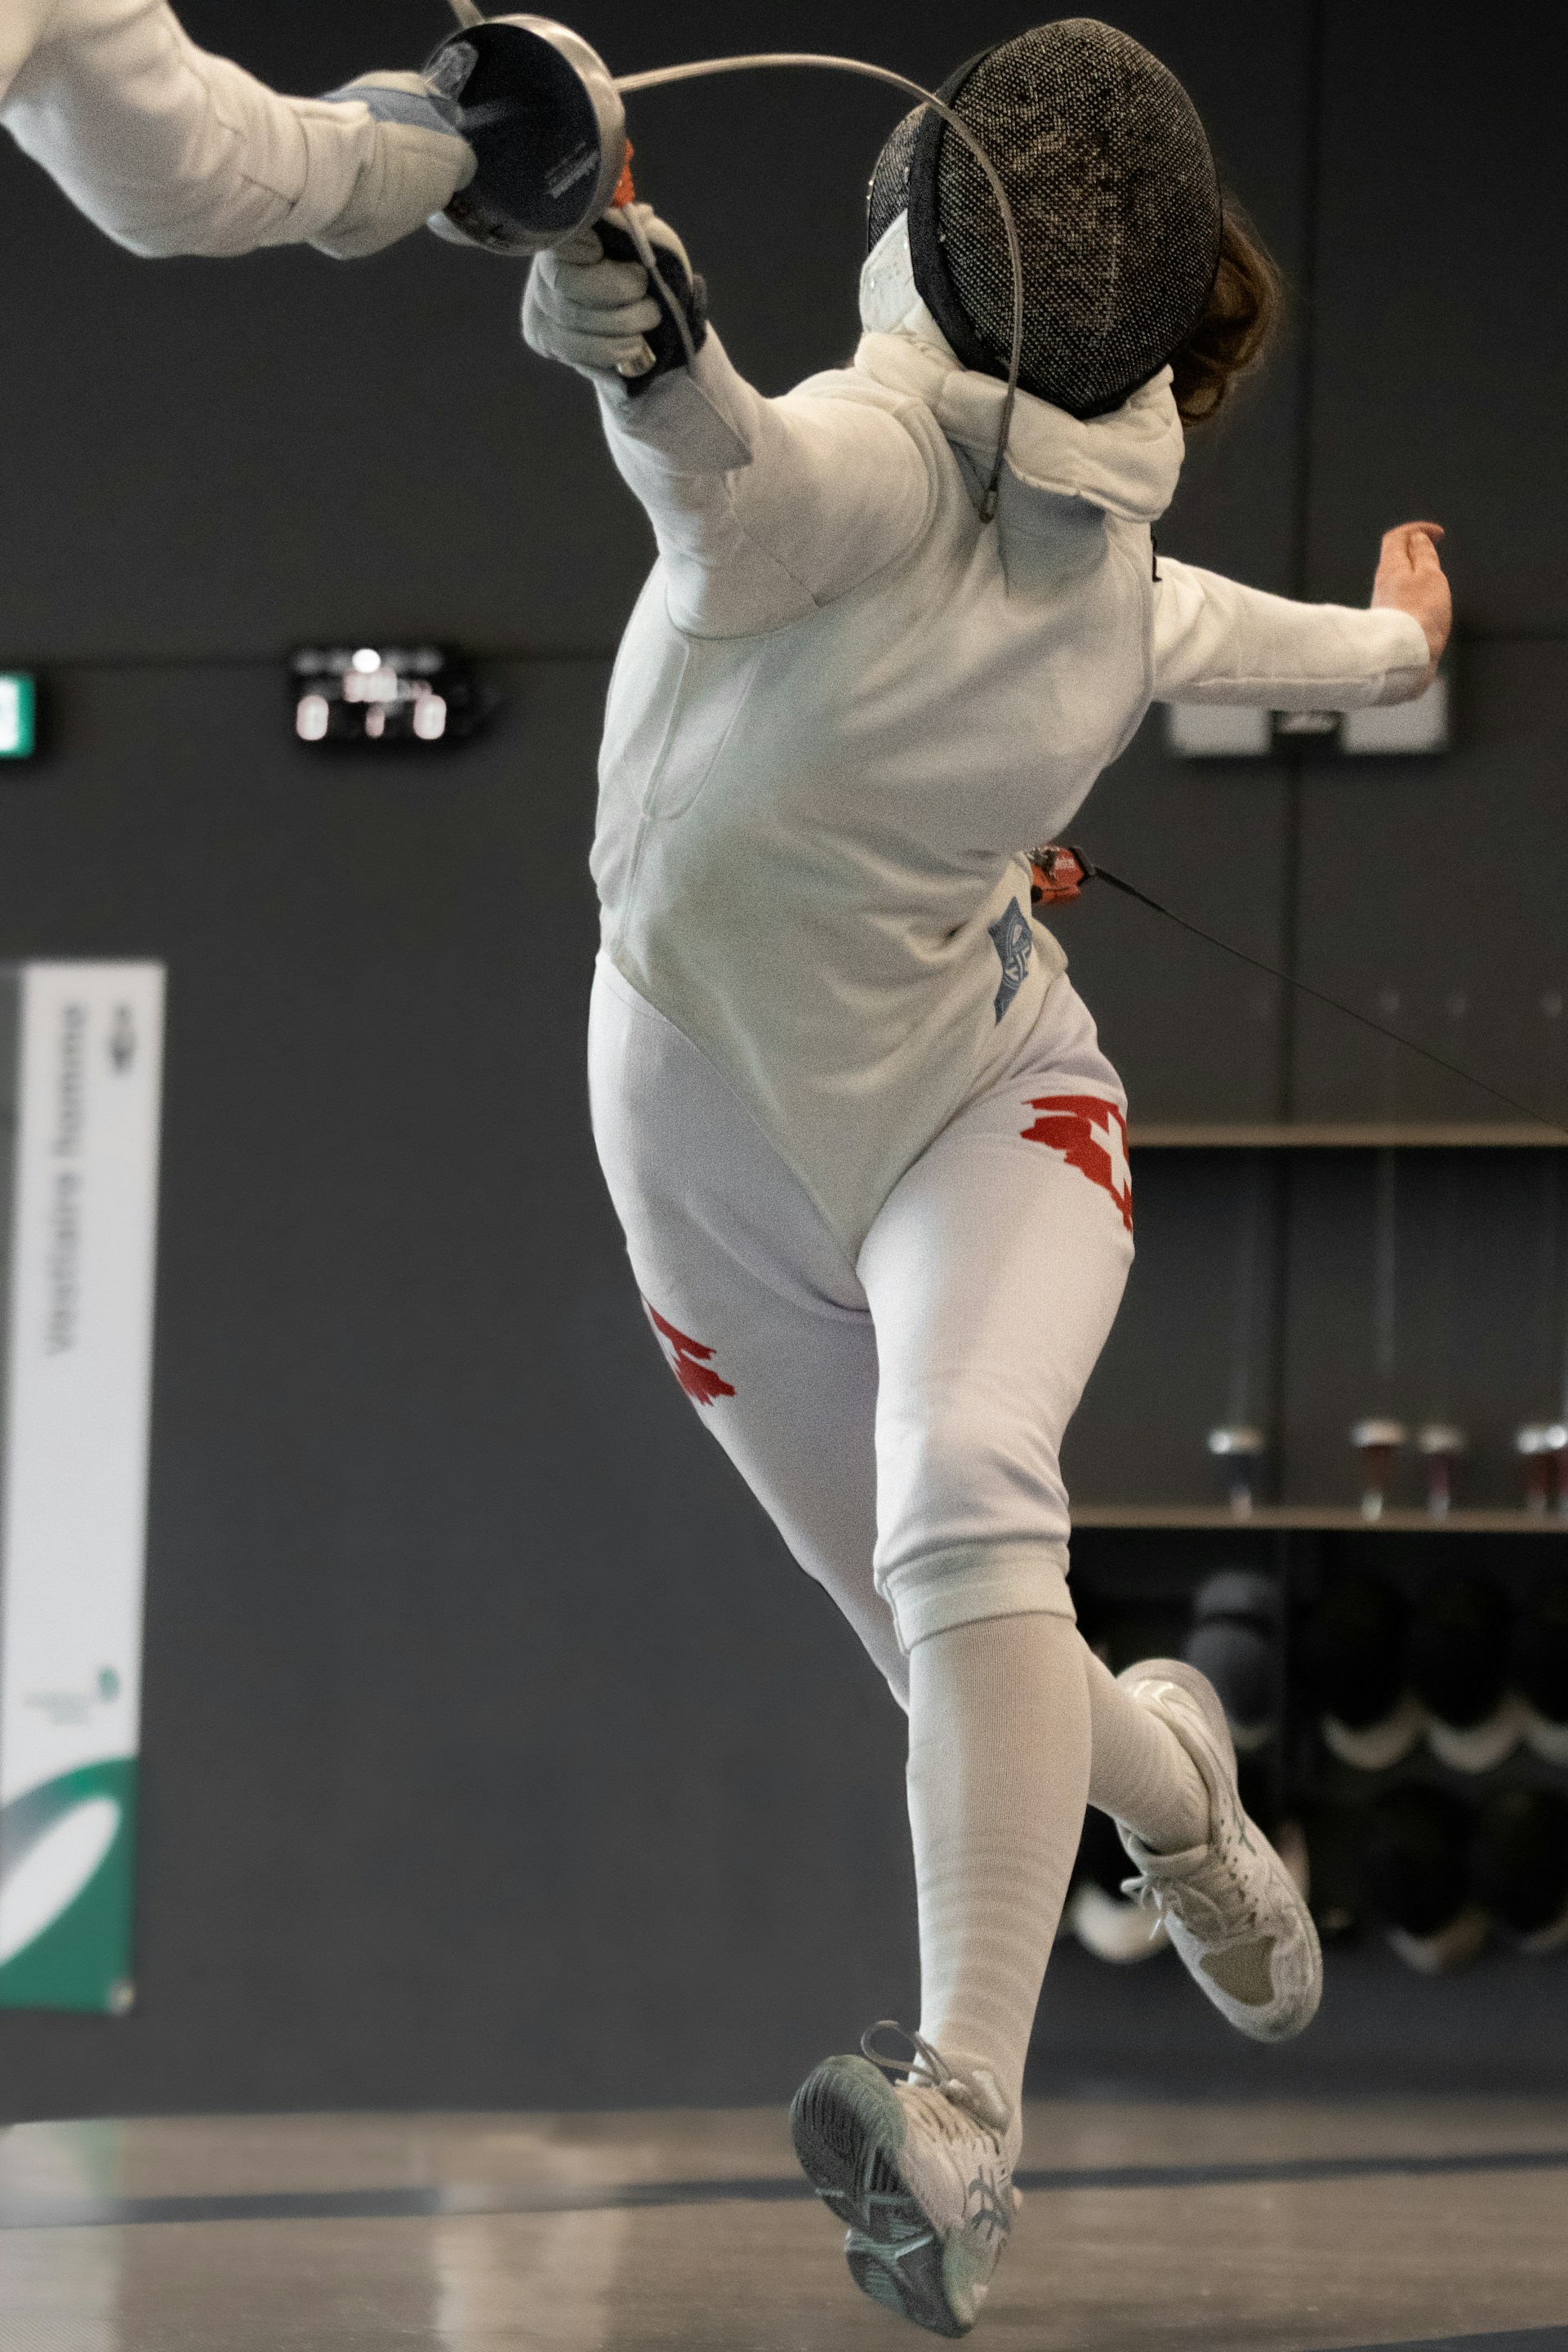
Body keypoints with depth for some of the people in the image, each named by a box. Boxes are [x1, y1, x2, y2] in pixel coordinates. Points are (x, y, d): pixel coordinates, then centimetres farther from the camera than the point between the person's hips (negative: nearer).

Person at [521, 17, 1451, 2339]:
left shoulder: (1104, 518, -8)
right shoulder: (873, 452, -26)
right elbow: (742, 493, -52)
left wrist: (1380, 646, 38)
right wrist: (649, 359, -76)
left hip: (982, 1097, 1)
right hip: (725, 1131, -1)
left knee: (966, 1498, -31)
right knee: (975, 1678, 12)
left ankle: (961, 2127, -42)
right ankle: (1166, 1771, 50)